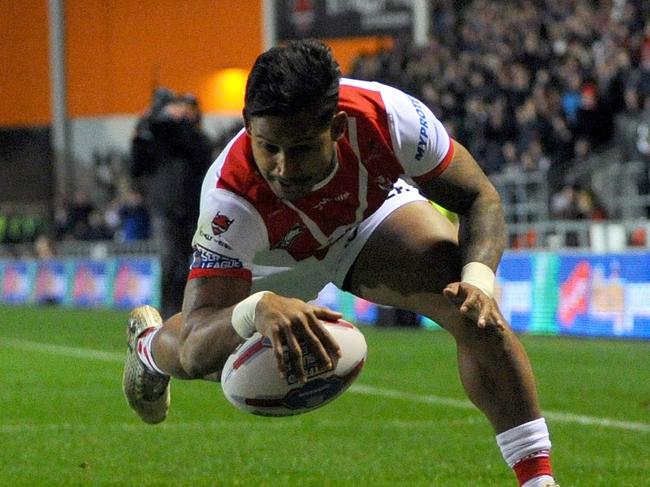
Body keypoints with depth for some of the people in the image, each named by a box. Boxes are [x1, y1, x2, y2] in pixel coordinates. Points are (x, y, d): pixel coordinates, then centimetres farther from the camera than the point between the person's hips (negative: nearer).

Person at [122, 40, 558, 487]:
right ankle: (149, 343, 48)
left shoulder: (385, 115, -40)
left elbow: (479, 198, -24)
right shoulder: (231, 198, -44)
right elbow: (196, 345, -47)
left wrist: (478, 280, -45)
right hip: (274, 262, 0)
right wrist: (258, 309, -70)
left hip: (372, 215, 0)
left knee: (476, 312, -22)